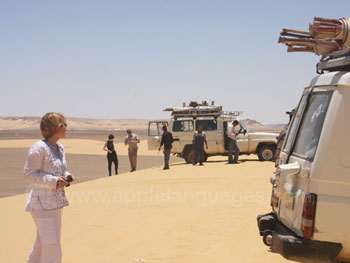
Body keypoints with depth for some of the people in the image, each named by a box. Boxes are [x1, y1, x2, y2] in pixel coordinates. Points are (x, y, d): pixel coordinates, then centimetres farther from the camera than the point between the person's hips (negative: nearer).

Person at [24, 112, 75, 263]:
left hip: (55, 203, 9)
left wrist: (66, 176, 2)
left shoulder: (60, 148, 11)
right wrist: (54, 181, -22)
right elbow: (29, 174, -16)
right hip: (42, 204, -9)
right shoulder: (39, 148, -16)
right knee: (52, 249, -5)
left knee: (43, 244, 20)